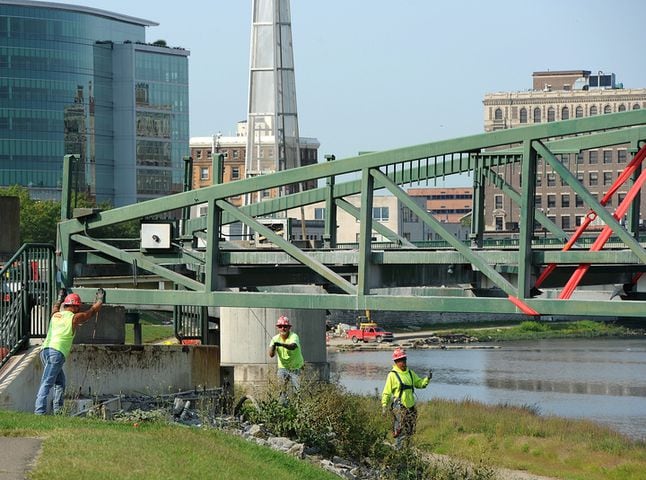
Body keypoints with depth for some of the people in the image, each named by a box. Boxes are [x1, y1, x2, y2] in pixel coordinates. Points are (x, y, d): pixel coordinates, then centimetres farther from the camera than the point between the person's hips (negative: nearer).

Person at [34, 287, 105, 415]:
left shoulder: (55, 315, 19)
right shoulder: (74, 318, 3)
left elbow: (55, 307, 46)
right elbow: (92, 311, 19)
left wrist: (60, 298, 64)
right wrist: (100, 300, 36)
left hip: (45, 350, 7)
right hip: (57, 352, -7)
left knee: (60, 381, 19)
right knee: (47, 383, -17)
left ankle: (57, 409, 15)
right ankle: (39, 411, -27)